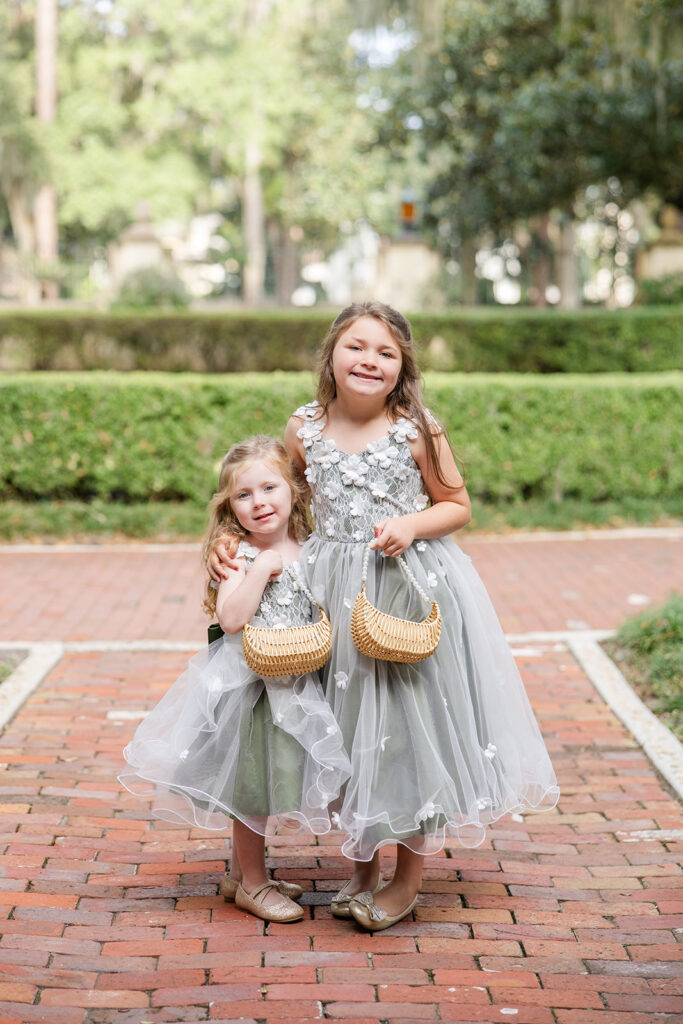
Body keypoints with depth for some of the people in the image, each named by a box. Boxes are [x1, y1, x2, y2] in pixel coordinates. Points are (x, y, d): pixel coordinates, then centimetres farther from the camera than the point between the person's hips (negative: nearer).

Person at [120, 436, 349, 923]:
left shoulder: (307, 551, 6)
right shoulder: (237, 553, -11)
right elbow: (231, 617, -23)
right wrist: (261, 568, -25)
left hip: (293, 686, 6)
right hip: (247, 684, -6)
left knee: (263, 784, 15)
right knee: (250, 783, 3)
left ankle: (243, 873, 31)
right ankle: (253, 882, 17)